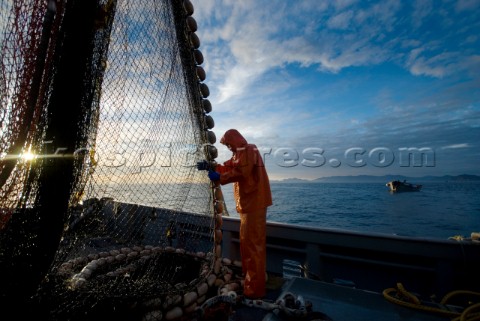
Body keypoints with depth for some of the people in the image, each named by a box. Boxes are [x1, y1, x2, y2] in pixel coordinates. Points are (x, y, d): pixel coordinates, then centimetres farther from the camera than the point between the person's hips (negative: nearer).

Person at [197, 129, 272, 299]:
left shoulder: (248, 150, -12)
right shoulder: (241, 153, 22)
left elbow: (240, 172, -25)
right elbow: (227, 167, 16)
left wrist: (218, 177, -16)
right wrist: (210, 166, 3)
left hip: (254, 203, -11)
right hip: (249, 203, 11)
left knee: (253, 244, -7)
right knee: (247, 242, 18)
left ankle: (255, 289, 1)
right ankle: (248, 278, 31)